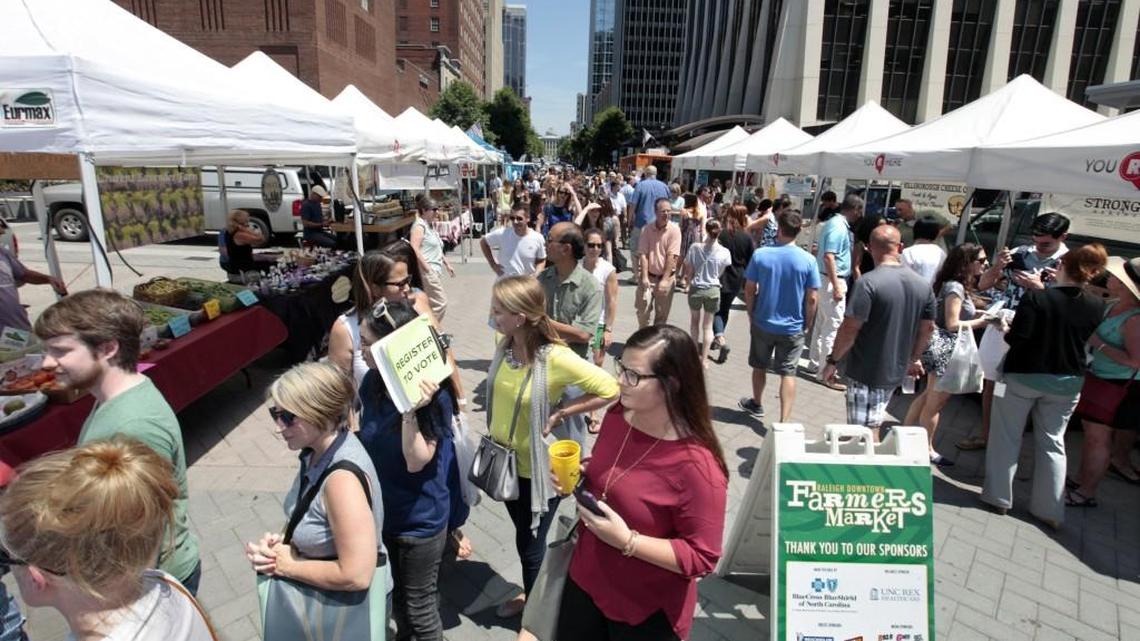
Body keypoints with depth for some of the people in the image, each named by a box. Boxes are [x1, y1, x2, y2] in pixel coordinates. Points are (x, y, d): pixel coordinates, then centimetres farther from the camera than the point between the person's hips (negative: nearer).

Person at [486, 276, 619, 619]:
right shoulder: (504, 346, -8)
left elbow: (610, 389, -23)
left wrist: (559, 414, -21)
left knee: (530, 543, 13)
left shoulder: (556, 358, -28)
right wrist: (494, 438, 11)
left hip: (538, 468, -6)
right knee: (524, 537, 26)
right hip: (507, 463, 6)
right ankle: (530, 594, 51)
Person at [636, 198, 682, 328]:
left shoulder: (674, 230, -8)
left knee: (662, 314, 6)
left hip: (666, 277, -1)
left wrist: (665, 280, -16)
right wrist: (644, 277, -15)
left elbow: (672, 256, -12)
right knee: (643, 310, -2)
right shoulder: (646, 230, -2)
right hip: (648, 276, 1)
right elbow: (643, 254, -6)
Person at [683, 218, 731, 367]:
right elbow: (721, 274, 1)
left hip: (696, 289, 0)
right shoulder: (724, 252, -11)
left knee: (695, 321, 23)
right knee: (707, 325, 14)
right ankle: (704, 359, 15)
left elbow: (689, 272, -6)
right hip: (713, 290, 0)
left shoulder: (695, 247, -13)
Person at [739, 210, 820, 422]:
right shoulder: (808, 260, -11)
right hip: (793, 328, -1)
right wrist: (807, 325, 5)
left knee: (759, 367, 20)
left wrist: (751, 316, 8)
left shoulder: (760, 255, -10)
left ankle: (757, 405, 40)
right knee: (788, 374, 4)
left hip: (763, 323, 1)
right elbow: (812, 299, -8)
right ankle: (784, 421, -1)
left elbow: (749, 290, -5)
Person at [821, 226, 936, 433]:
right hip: (896, 370, 6)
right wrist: (914, 358, 25)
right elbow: (928, 327, 12)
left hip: (866, 371, -6)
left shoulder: (868, 283, -19)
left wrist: (833, 361, -9)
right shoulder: (922, 285, 3)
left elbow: (850, 329, -21)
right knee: (874, 425, 20)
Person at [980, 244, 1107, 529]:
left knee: (1007, 437, 12)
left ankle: (999, 497, 21)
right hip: (1067, 382, 4)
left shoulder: (1036, 297, -18)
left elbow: (1018, 337, -23)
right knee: (1052, 443, 15)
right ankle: (1050, 510, 21)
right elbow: (1085, 340, 10)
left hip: (1024, 376, -4)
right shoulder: (1097, 306, -5)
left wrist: (1005, 328, 0)